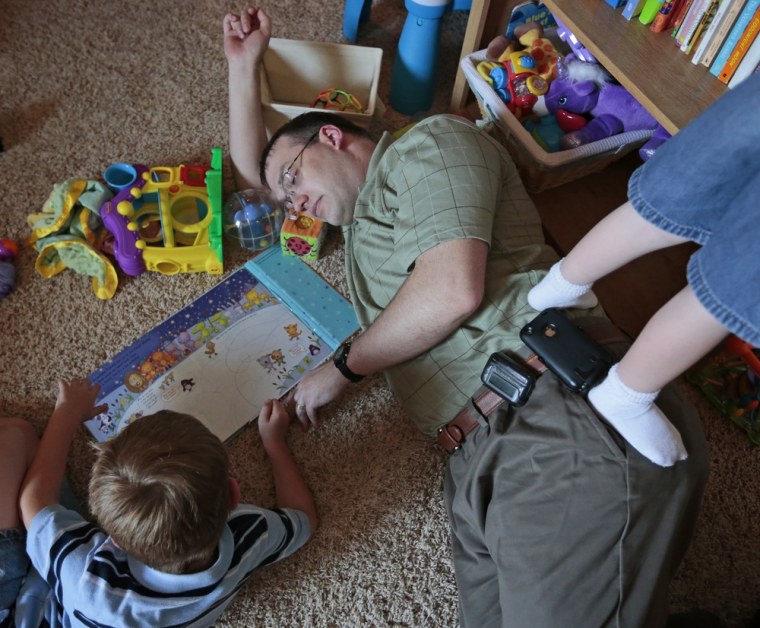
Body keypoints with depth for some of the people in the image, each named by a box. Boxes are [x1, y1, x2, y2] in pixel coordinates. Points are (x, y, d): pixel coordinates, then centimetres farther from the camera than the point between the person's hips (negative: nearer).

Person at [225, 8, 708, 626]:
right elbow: (250, 168, 49)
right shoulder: (362, 212, 35)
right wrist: (244, 66, 36)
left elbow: (454, 290, -9)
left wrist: (340, 369, 5)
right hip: (482, 459, 8)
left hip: (566, 415, -7)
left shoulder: (428, 141, 9)